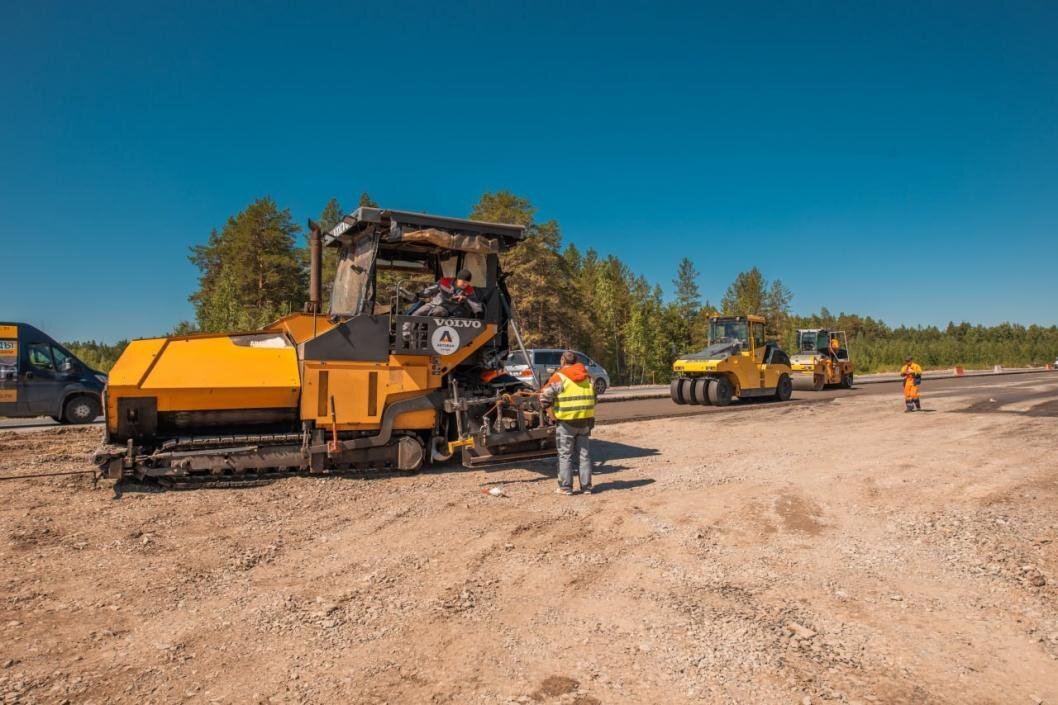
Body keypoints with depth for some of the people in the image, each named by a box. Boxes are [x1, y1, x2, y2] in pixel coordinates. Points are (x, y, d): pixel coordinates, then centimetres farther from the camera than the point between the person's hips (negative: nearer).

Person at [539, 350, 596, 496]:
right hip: (585, 421, 5)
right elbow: (593, 398, 18)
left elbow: (545, 396, -13)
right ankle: (586, 486, 15)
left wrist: (551, 410, 2)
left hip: (567, 422, -5)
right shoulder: (587, 377, 10)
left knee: (565, 455, 5)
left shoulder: (559, 377, -9)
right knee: (584, 454, 12)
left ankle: (565, 487, 8)